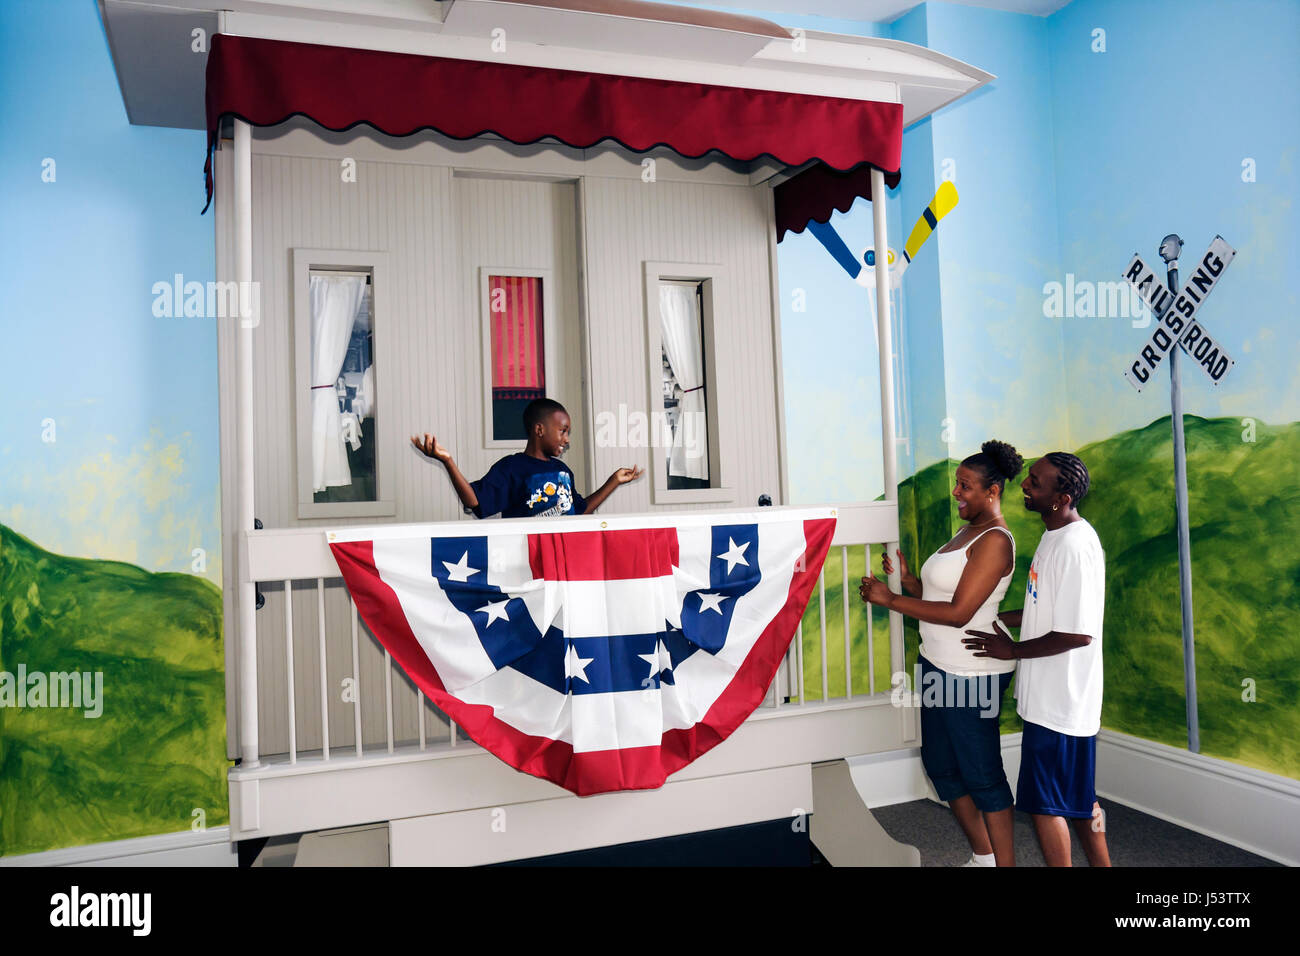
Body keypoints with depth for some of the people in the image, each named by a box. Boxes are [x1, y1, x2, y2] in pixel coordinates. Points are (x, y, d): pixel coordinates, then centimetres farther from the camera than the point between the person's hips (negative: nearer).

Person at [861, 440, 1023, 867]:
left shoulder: (994, 541, -16)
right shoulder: (967, 532, 14)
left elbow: (958, 612, -22)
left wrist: (890, 600, -20)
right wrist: (906, 578, -2)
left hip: (972, 675, -10)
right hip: (940, 668, 10)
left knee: (981, 773, 0)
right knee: (941, 765, 18)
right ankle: (983, 857, 34)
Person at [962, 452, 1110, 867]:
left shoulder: (1074, 546, -24)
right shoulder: (1058, 536, 8)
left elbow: (1078, 633, -25)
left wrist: (1012, 650, -15)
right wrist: (997, 619, 12)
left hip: (1057, 702, -10)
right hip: (1055, 695, 10)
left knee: (1043, 801, 4)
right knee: (1078, 796, 21)